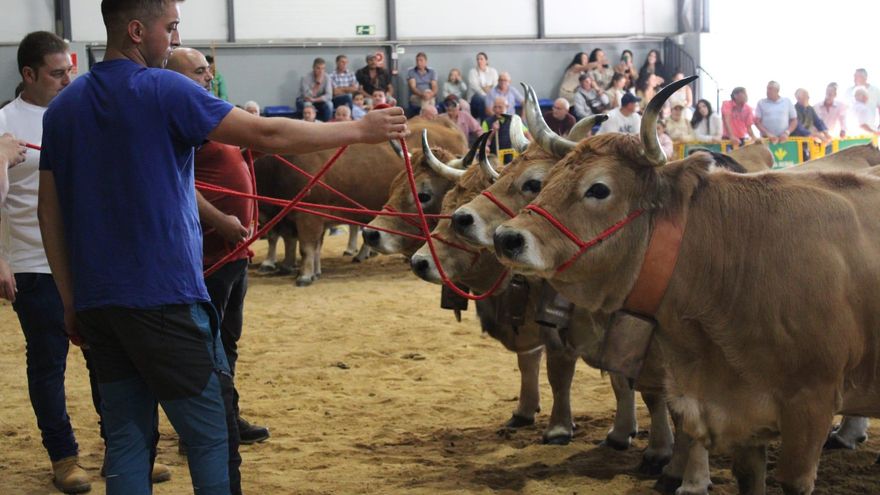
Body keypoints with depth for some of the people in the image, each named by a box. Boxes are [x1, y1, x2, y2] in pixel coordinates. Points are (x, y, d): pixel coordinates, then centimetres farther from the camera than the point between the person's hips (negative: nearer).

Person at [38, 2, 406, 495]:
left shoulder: (64, 106, 9)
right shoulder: (165, 91, -10)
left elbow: (50, 211, 10)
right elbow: (267, 135, -11)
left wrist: (71, 301, 16)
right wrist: (360, 130, -1)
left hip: (96, 302, 6)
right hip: (165, 297, -6)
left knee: (126, 440, 10)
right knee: (212, 435, 3)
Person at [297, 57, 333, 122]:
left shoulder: (327, 77, -12)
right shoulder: (305, 78, -21)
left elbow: (329, 96, -19)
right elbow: (307, 97, -28)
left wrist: (314, 100, -30)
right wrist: (318, 83, -33)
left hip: (319, 102, 3)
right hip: (305, 102, -3)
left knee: (329, 104, -28)